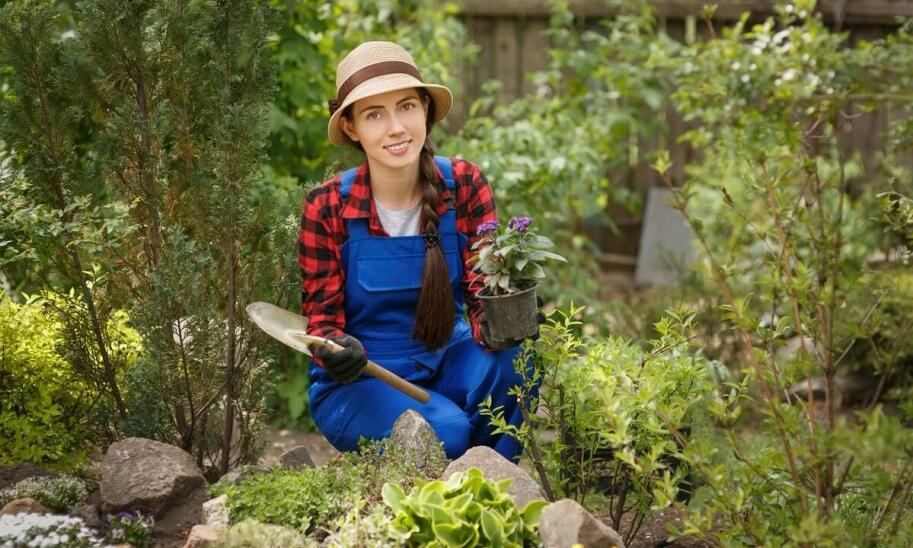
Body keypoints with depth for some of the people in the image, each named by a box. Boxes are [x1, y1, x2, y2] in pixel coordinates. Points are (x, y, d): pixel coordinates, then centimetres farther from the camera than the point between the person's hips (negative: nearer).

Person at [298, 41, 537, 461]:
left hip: (444, 362, 3)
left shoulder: (465, 186, -8)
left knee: (511, 358, -28)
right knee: (445, 432, -31)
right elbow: (321, 317, -9)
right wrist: (337, 349, -33)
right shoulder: (327, 208, -14)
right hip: (358, 380, -3)